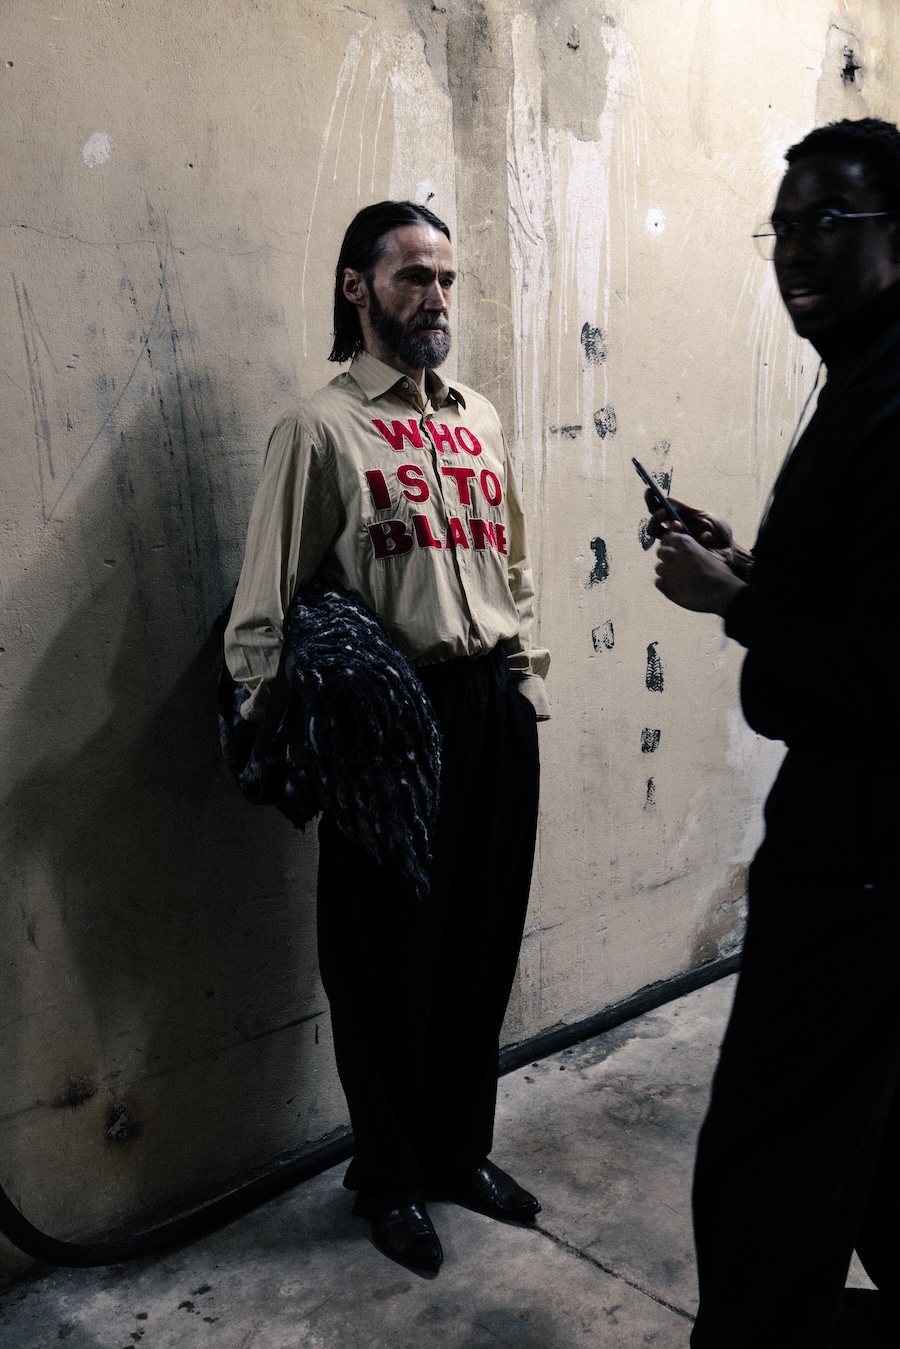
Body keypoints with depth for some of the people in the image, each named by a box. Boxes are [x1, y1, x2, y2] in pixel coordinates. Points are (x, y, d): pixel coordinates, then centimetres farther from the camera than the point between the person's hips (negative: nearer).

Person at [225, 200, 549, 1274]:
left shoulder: (477, 418, 14)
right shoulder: (321, 428, -5)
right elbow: (266, 602, -8)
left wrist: (524, 683, 12)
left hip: (494, 710, 6)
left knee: (483, 944, 15)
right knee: (391, 956, 8)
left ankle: (462, 1148, 38)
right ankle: (389, 1178, 32)